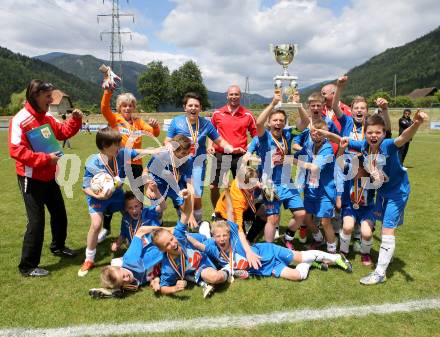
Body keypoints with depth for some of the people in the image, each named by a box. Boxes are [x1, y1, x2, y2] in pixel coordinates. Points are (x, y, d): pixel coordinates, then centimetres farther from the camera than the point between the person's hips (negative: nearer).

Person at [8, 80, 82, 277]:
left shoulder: (47, 117, 5)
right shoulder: (20, 119, -19)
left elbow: (62, 132, 17)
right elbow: (16, 150, -26)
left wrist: (75, 120, 1)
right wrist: (45, 158, -29)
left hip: (49, 176, 8)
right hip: (31, 178, -8)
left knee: (59, 213, 19)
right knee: (36, 220, -5)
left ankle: (58, 247, 42)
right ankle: (28, 266, 9)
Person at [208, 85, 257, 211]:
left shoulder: (248, 115, 1)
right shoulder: (217, 113, 4)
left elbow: (255, 134, 6)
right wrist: (210, 145, 2)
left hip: (240, 155, -1)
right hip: (220, 154, 1)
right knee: (213, 186, 2)